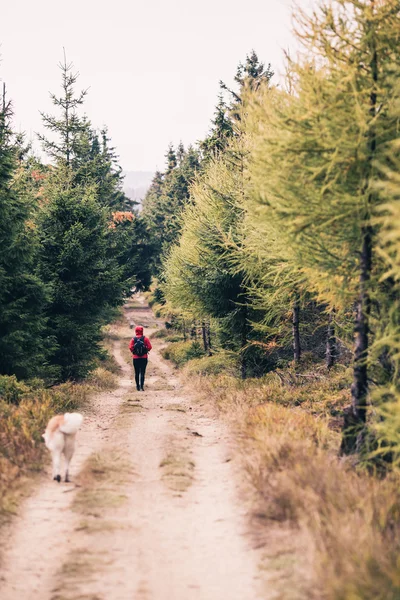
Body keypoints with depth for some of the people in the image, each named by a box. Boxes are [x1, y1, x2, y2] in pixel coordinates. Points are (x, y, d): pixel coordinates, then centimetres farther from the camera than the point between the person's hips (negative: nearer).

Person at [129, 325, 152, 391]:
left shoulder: (133, 339, -3)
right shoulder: (145, 339, -5)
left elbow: (130, 347, -11)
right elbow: (149, 347, -9)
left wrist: (133, 352, 8)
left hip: (136, 358, 1)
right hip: (144, 358, -1)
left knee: (137, 373, 10)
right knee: (142, 372, 0)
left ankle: (138, 387, 13)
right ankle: (142, 386, -11)